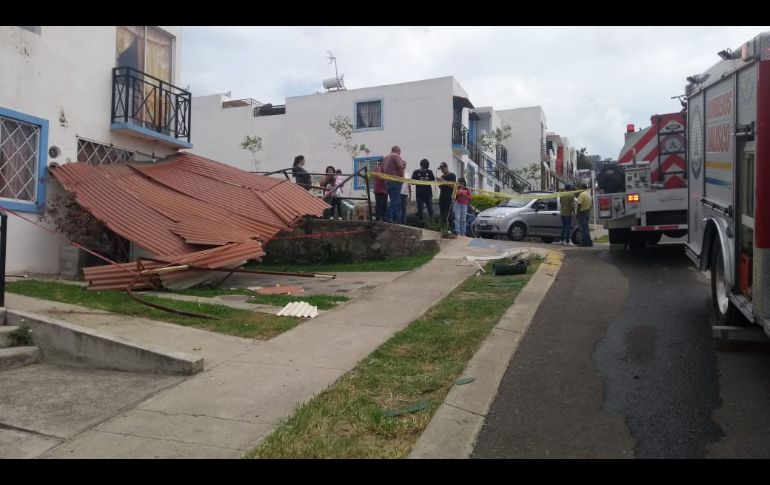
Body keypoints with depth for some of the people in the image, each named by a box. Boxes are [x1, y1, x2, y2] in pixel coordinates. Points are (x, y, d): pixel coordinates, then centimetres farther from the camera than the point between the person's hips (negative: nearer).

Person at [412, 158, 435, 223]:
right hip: (419, 194, -1)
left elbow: (433, 180, 5)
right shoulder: (416, 172, 9)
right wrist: (419, 180, -12)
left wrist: (428, 179, -14)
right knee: (420, 210, 3)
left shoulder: (430, 172, 13)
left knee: (430, 210, -3)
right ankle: (420, 222, 11)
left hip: (428, 194, 1)